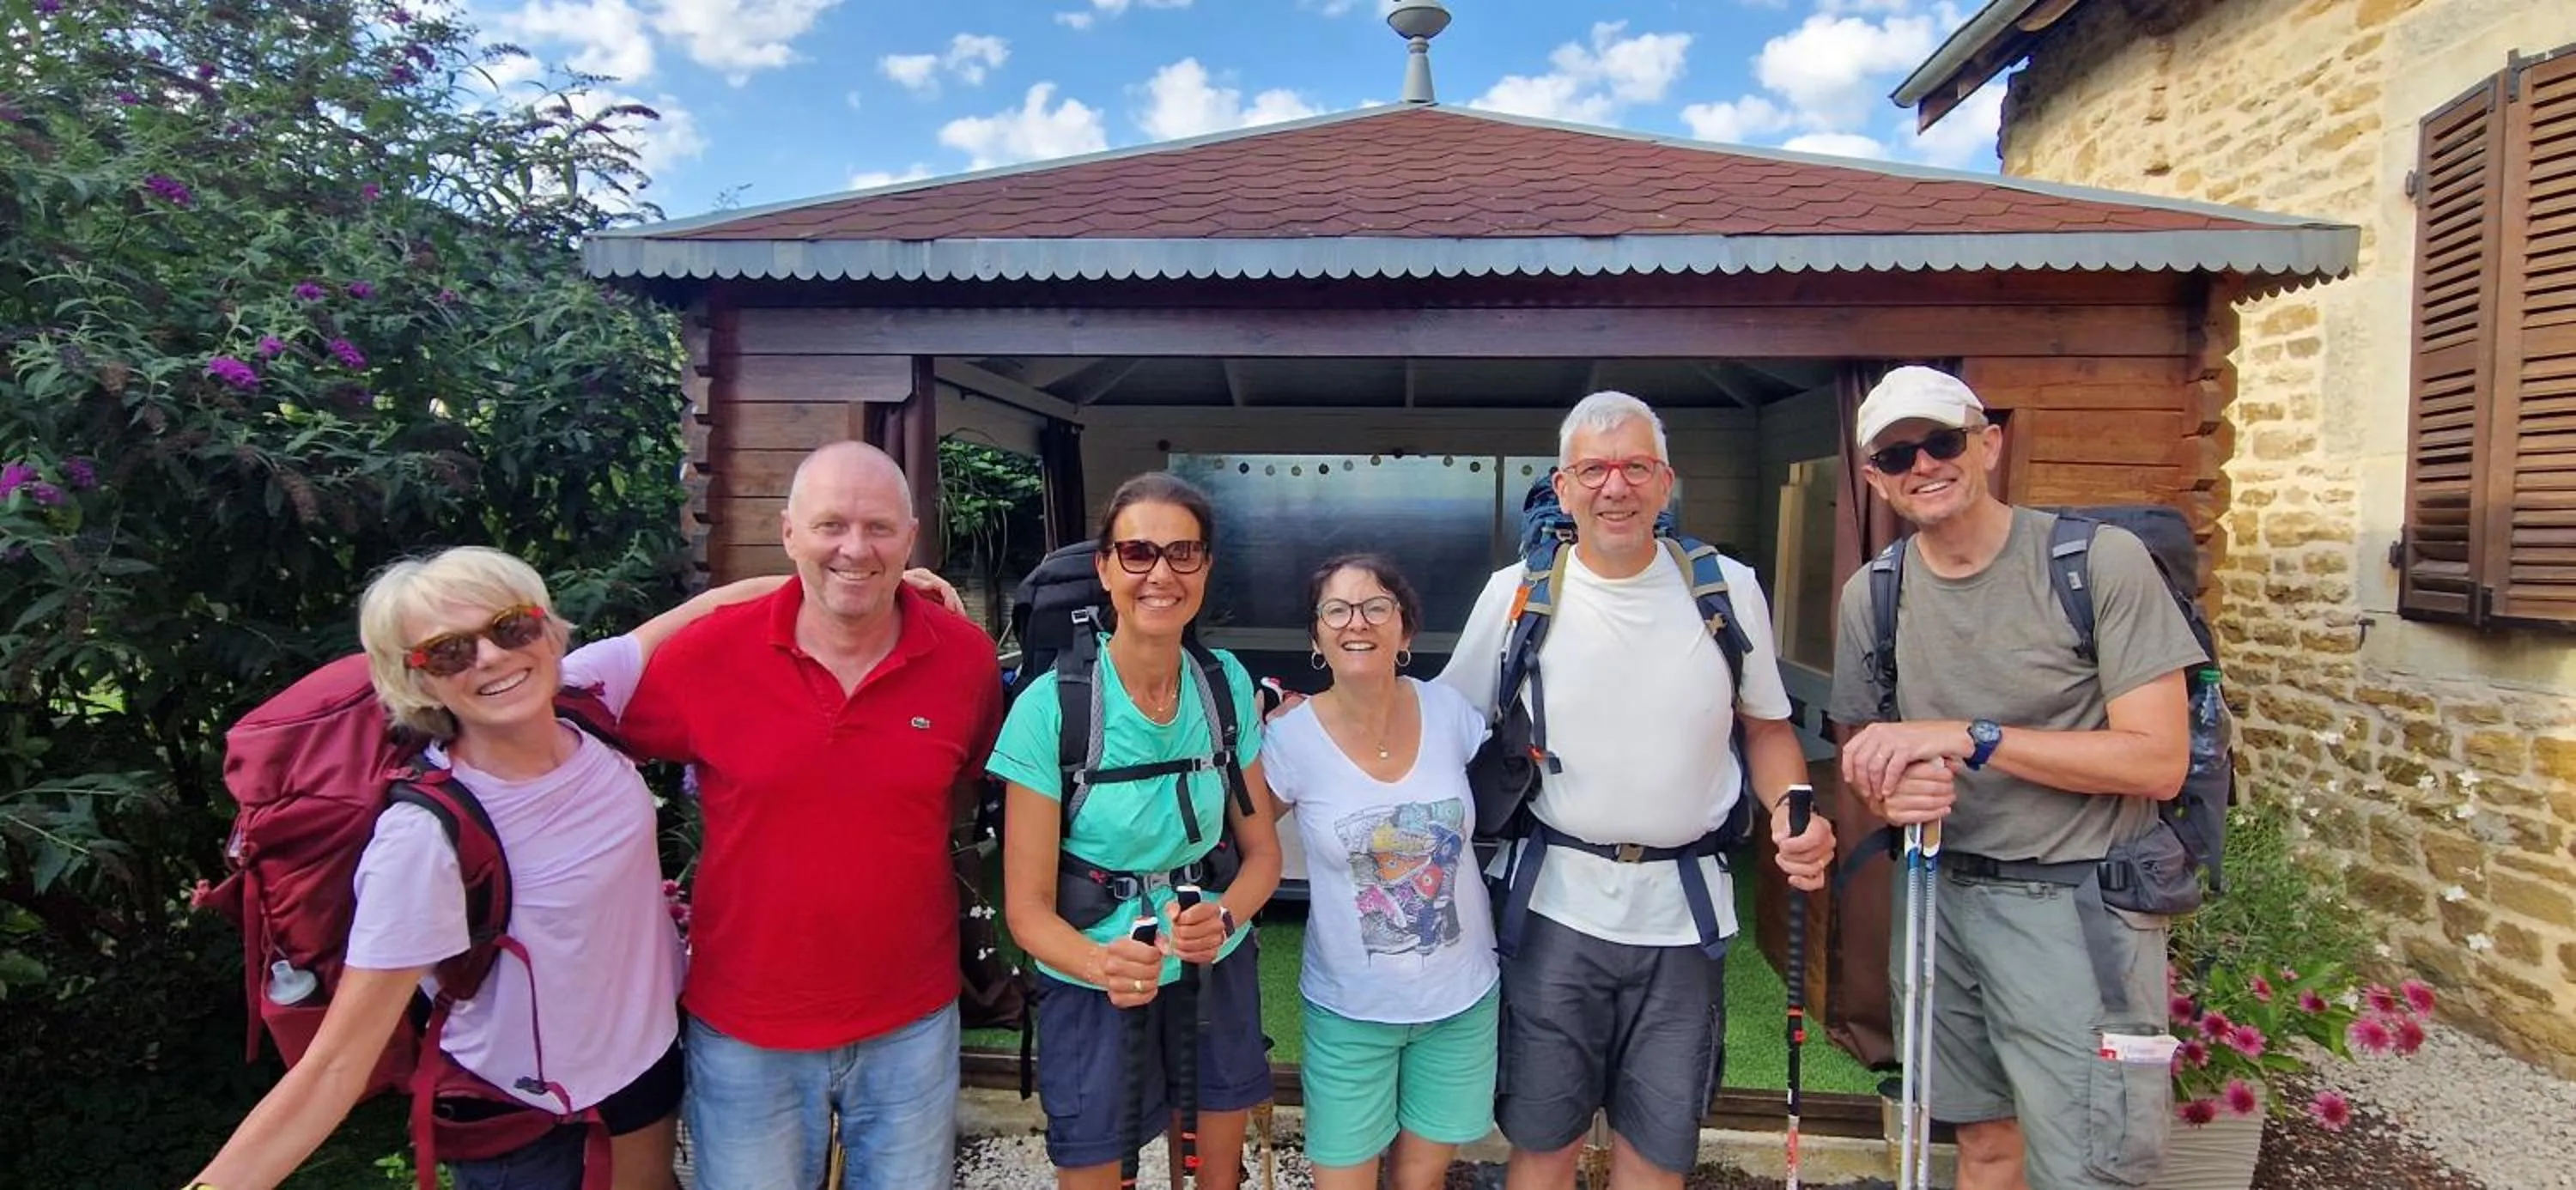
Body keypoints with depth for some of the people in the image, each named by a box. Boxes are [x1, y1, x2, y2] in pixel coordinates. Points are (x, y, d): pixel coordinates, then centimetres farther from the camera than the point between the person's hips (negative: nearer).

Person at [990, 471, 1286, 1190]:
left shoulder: (1227, 683, -7)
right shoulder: (1051, 705, -19)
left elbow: (1262, 849, 0)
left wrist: (1225, 917, -21)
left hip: (1218, 973, 3)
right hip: (1093, 987, -3)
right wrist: (1102, 964, -34)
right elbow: (1027, 906, -15)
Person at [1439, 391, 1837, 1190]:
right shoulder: (1516, 594, -6)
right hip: (1556, 899, -1)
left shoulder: (1730, 590, -2)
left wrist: (1794, 809, -8)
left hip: (1684, 909, 2)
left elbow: (1765, 725, 10)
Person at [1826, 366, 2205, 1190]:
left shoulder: (2100, 560, -11)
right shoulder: (1870, 595, 3)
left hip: (2076, 906, -4)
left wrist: (1970, 737, -21)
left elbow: (2158, 762, -15)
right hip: (1939, 896, 5)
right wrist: (1891, 791, -11)